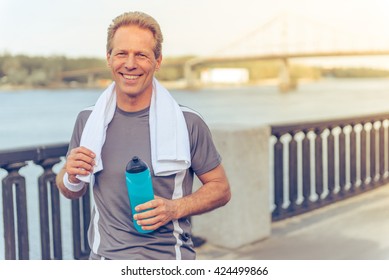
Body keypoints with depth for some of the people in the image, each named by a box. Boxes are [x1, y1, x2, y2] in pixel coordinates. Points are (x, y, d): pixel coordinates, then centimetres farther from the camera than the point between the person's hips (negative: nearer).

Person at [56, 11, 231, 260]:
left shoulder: (188, 123, -8)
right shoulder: (87, 121, 1)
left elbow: (221, 189, 0)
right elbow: (72, 192, 13)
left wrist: (175, 209, -15)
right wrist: (71, 178, -9)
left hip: (170, 258, -2)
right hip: (106, 256, 3)